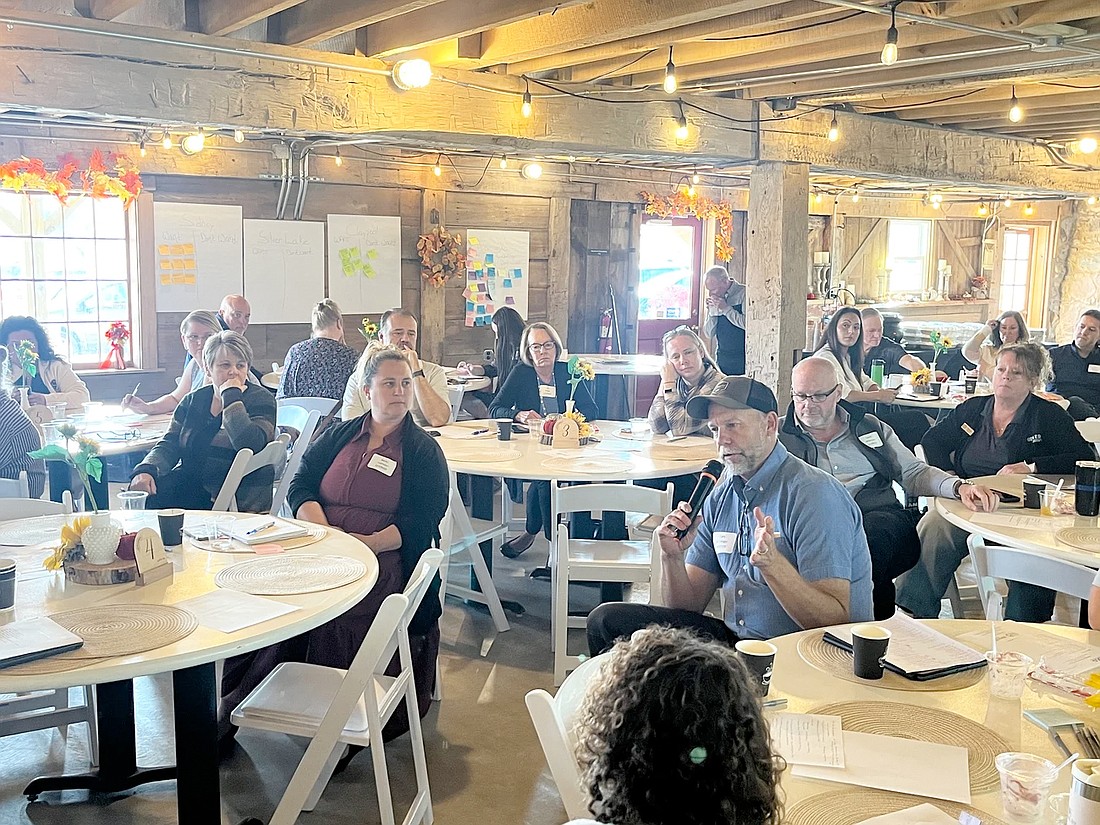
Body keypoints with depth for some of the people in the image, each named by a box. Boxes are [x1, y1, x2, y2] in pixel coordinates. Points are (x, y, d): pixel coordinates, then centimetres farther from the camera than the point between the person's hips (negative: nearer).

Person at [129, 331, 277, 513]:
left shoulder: (261, 400, -3)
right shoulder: (194, 400, 13)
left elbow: (250, 445, -21)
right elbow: (169, 443, 7)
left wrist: (232, 397, -17)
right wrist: (145, 470, -13)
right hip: (190, 483, 5)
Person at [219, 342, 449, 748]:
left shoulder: (424, 451, 8)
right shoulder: (338, 436, 18)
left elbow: (419, 524, -2)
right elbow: (299, 488, 8)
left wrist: (366, 543, -18)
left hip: (382, 559, -3)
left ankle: (238, 702, -18)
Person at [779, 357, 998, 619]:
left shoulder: (870, 427, 23)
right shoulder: (777, 434, 15)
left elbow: (913, 473, 21)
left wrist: (959, 487, 2)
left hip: (882, 517, 2)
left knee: (872, 534, -36)